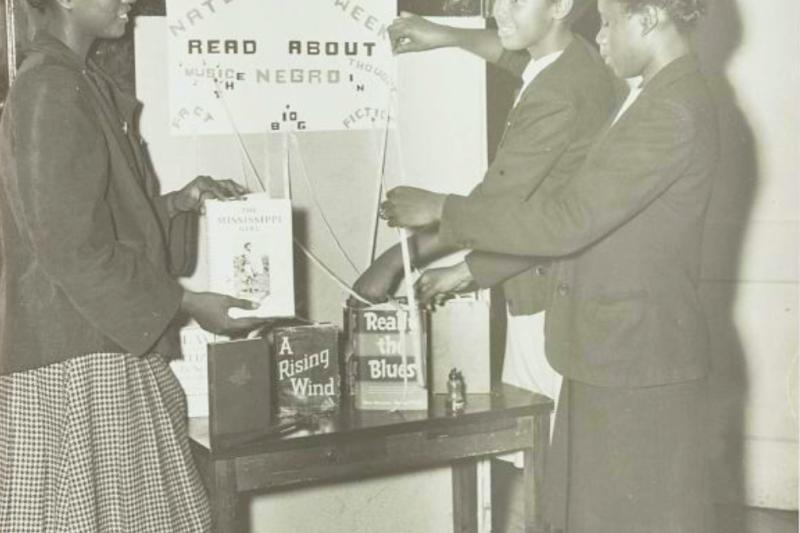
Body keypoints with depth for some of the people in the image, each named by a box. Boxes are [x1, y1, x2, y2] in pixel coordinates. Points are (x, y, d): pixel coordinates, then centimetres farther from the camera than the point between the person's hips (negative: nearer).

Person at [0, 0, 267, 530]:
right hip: (77, 361, -9)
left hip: (112, 350, 9)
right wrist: (187, 303, -15)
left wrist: (180, 203, 5)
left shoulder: (87, 86, 13)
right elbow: (73, 249, -19)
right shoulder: (49, 93, -16)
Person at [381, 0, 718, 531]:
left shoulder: (674, 110, -19)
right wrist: (471, 267, 17)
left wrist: (443, 209, -15)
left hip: (638, 362, -9)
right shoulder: (659, 100, 12)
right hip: (613, 352, 9)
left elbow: (566, 221, -24)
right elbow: (586, 218, 17)